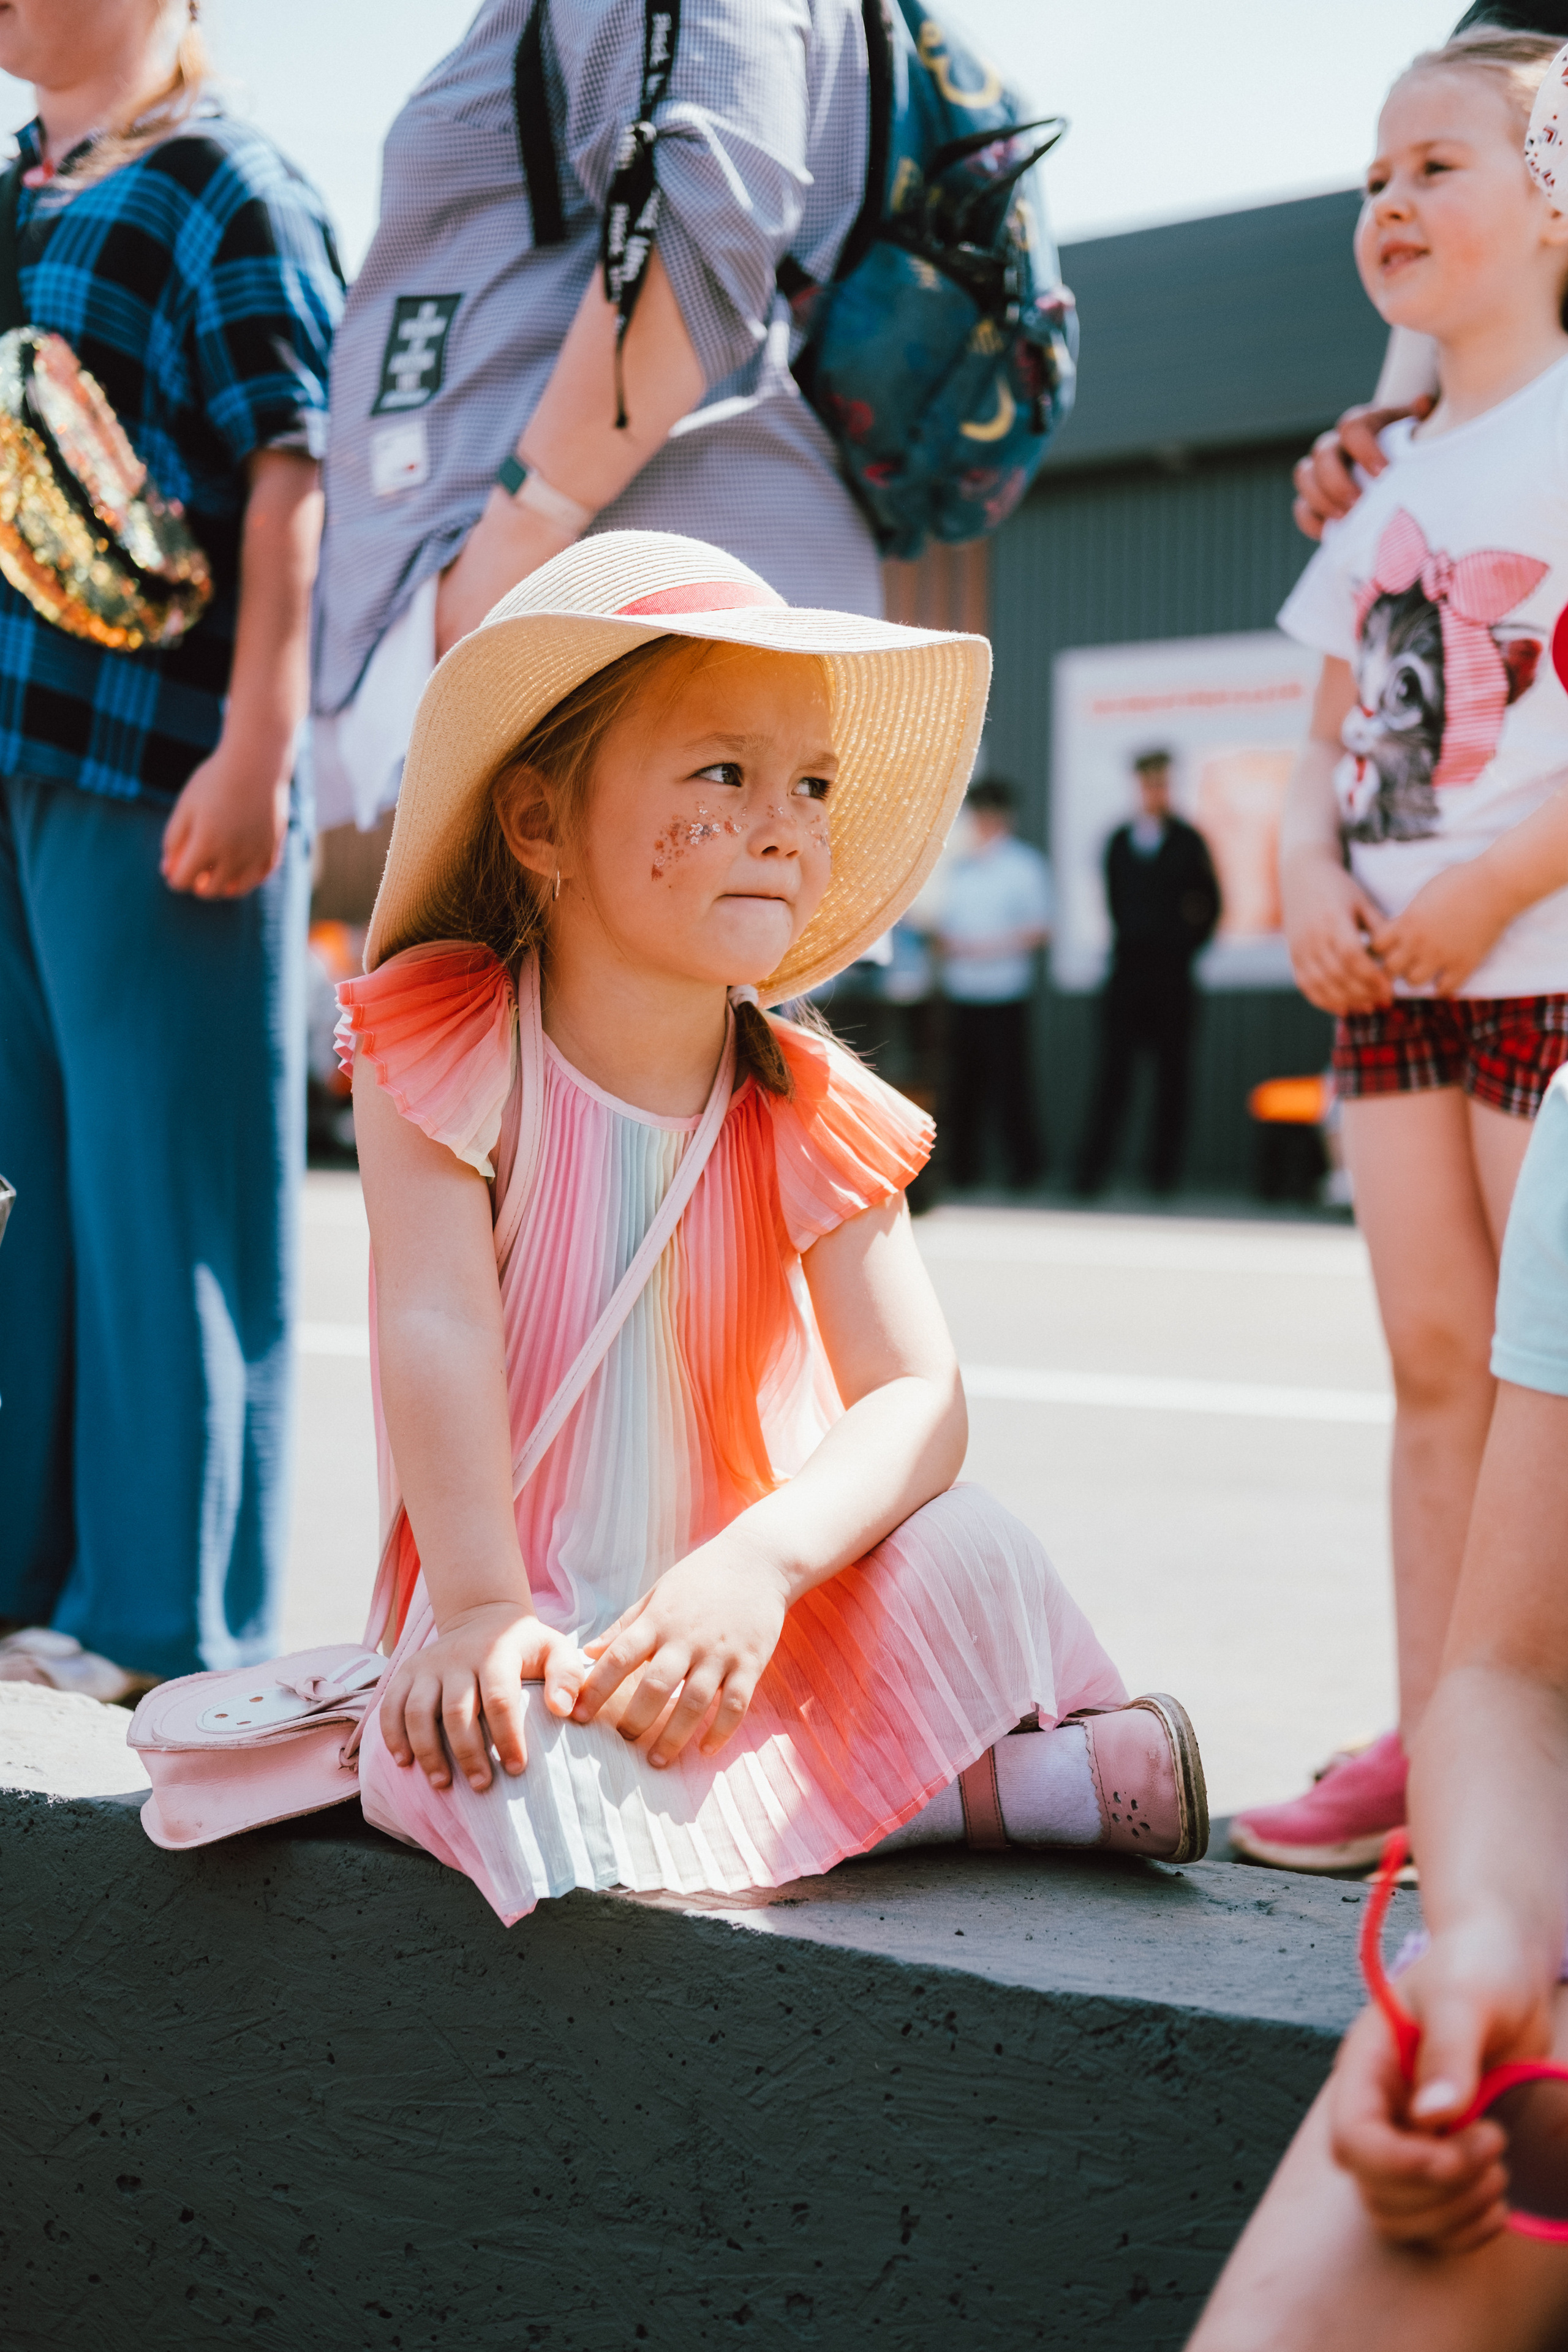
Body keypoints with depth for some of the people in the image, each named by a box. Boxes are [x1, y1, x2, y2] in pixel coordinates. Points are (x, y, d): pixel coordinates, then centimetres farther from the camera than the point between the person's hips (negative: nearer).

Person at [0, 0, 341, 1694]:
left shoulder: (227, 191, -2)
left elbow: (291, 473, -12)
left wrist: (254, 753, -20)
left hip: (150, 764, -8)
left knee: (160, 1181, -4)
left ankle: (168, 1612, 3)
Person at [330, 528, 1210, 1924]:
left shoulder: (806, 1114, -4)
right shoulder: (445, 1052, -9)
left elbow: (920, 1397, -13)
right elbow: (435, 1331, -18)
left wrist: (762, 1561, -31)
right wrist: (481, 1608, -29)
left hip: (731, 1595, 1)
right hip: (533, 1625, -1)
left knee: (965, 1553, -28)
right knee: (544, 1793, -33)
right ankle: (1001, 1789, -21)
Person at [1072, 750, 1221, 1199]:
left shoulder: (1187, 841, 3)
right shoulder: (1119, 841, 11)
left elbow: (1210, 902, 6)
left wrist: (1187, 944, 2)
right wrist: (1125, 940, 7)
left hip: (1172, 972, -1)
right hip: (1128, 968, 1)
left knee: (1171, 1071, 2)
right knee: (1112, 1069, -4)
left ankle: (1164, 1169, 8)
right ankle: (1092, 1171, -4)